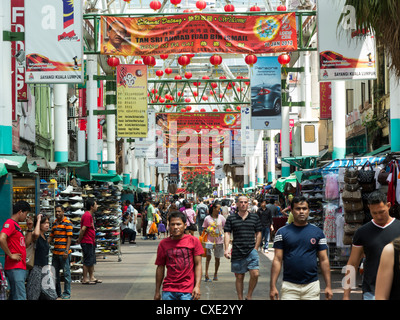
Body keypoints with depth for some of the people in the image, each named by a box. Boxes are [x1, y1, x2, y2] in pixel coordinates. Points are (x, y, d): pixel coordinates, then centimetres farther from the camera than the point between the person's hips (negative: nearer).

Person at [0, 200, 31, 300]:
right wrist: (10, 255, -18)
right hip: (15, 267, -10)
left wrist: (29, 229, 19)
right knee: (20, 296, -16)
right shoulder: (10, 223, -10)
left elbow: (24, 244, 26)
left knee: (14, 296, 11)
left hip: (21, 267, 10)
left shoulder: (16, 225, 21)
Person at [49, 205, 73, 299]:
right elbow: (51, 237, 20)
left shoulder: (67, 223, -7)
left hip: (64, 253, -7)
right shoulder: (54, 223, 14)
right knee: (55, 273, 12)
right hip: (55, 252, 7)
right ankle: (57, 292, 22)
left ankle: (67, 293, 6)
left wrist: (66, 251, -17)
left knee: (66, 272, 0)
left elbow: (69, 238, -11)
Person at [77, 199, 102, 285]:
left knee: (92, 260, 14)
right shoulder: (87, 216, -18)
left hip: (91, 242, 10)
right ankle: (85, 279, 2)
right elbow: (83, 229, -22)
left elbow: (83, 229, 19)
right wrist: (80, 240, -14)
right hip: (87, 242, -10)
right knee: (87, 261, -4)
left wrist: (79, 239, 15)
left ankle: (91, 277, 21)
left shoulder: (89, 215, 16)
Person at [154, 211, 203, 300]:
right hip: (168, 291, 2)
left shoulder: (193, 241, 1)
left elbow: (198, 265, 0)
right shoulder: (163, 244, 6)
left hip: (187, 291, -2)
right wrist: (157, 292, 9)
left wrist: (197, 286, -10)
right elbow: (160, 268, 10)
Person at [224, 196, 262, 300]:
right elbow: (227, 234, 1)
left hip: (251, 251, 0)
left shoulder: (255, 217, 8)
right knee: (239, 277, 6)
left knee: (255, 274, -13)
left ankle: (249, 296, 5)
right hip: (237, 252, 0)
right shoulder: (231, 218, 5)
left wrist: (255, 248, 4)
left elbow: (258, 233, 12)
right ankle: (240, 298, 17)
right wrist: (227, 248, -11)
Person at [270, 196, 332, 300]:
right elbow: (277, 260, 0)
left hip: (312, 285, 1)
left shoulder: (317, 232, 9)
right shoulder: (282, 232, 4)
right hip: (289, 286, -1)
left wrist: (328, 286, 1)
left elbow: (324, 260, 7)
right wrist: (273, 286, -7)